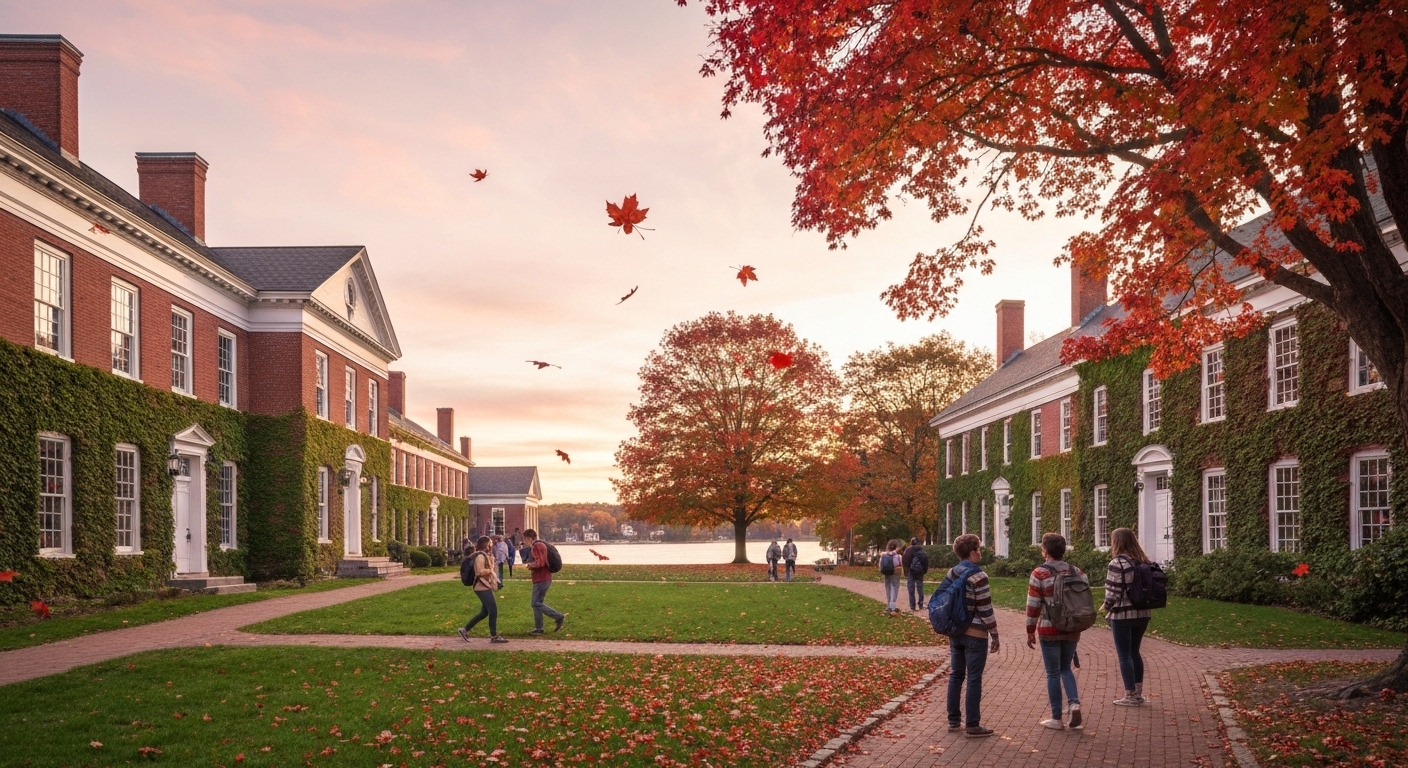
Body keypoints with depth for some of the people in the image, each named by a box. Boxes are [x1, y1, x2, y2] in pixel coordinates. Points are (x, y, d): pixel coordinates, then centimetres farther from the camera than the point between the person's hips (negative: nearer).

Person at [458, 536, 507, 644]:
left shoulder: (484, 555, 18)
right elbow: (480, 571, -24)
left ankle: (465, 630, 20)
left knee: (484, 612, 14)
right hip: (483, 587, -11)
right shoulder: (480, 556, -15)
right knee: (493, 611, -8)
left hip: (485, 587, 11)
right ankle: (494, 636, -1)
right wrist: (491, 570, -12)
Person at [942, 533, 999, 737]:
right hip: (975, 635, -7)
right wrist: (995, 636, -8)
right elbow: (985, 610, -16)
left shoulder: (952, 572, 4)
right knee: (974, 680, -1)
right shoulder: (978, 576, -16)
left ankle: (954, 720, 22)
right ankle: (972, 726, 3)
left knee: (956, 675, 14)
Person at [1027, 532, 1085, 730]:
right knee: (1066, 668, 20)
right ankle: (1074, 703, -2)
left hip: (1049, 630, -4)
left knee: (1053, 673, 6)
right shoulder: (1076, 572, 3)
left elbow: (1033, 606, -10)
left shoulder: (1039, 574, -10)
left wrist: (1030, 632, 0)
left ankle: (1056, 719, 10)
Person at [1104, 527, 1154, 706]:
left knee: (1124, 655, 3)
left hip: (1123, 615, -7)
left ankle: (1130, 696, 5)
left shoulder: (1117, 563, -15)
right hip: (1143, 613, 7)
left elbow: (1113, 592, -16)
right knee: (1134, 652, 18)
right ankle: (1138, 693, 22)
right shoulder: (1143, 561, 7)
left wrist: (1106, 607, 1)